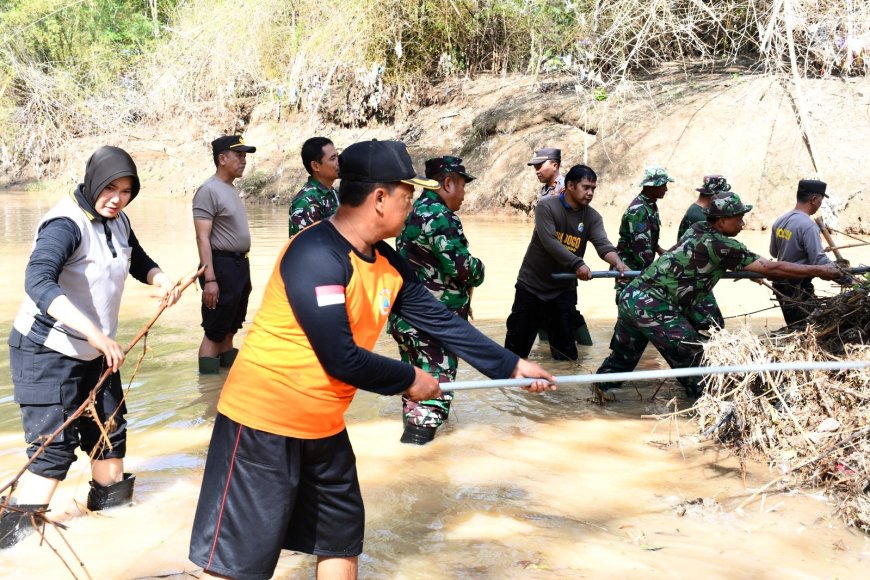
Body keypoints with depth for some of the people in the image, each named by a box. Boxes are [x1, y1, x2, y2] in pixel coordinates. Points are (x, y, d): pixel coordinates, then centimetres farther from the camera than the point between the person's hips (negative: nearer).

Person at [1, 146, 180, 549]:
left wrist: (162, 280, -5)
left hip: (94, 350, 8)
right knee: (54, 445, -10)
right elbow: (38, 282, -39)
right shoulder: (66, 224, -24)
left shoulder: (118, 222, 2)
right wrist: (95, 332, -49)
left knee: (110, 427, 17)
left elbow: (139, 262, 19)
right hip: (47, 351, -8)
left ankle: (108, 494, 38)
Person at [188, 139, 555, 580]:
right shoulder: (317, 256, -24)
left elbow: (441, 321, 10)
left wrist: (512, 366, 9)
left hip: (324, 426, 9)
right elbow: (342, 359, -25)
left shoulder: (386, 262, 3)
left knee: (342, 541, 19)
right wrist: (409, 380, -10)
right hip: (265, 421, -9)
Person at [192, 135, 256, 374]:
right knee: (214, 331, -6)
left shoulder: (231, 189, 13)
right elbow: (203, 238, -19)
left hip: (240, 264, 9)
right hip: (222, 265, -9)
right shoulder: (209, 190, -14)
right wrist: (209, 278, -24)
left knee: (230, 328, 17)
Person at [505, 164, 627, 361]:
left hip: (564, 289, 3)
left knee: (566, 350, 6)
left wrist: (618, 263, -37)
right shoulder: (546, 206, -13)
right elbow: (549, 242, -25)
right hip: (532, 285, -3)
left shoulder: (592, 217, -1)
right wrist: (577, 264, -36)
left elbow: (603, 245, -15)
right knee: (518, 343, 5)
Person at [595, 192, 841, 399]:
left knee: (624, 353, 23)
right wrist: (820, 271, -4)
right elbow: (771, 268, -11)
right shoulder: (721, 246, -13)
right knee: (691, 354, 4)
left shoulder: (698, 230, 11)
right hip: (652, 307, -8)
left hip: (632, 297, 8)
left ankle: (601, 385, 36)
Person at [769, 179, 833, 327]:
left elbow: (774, 252, 17)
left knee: (794, 329, 17)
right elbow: (819, 261, -25)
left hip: (780, 284, 9)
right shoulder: (808, 226, -21)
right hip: (799, 289, -9)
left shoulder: (780, 220, 5)